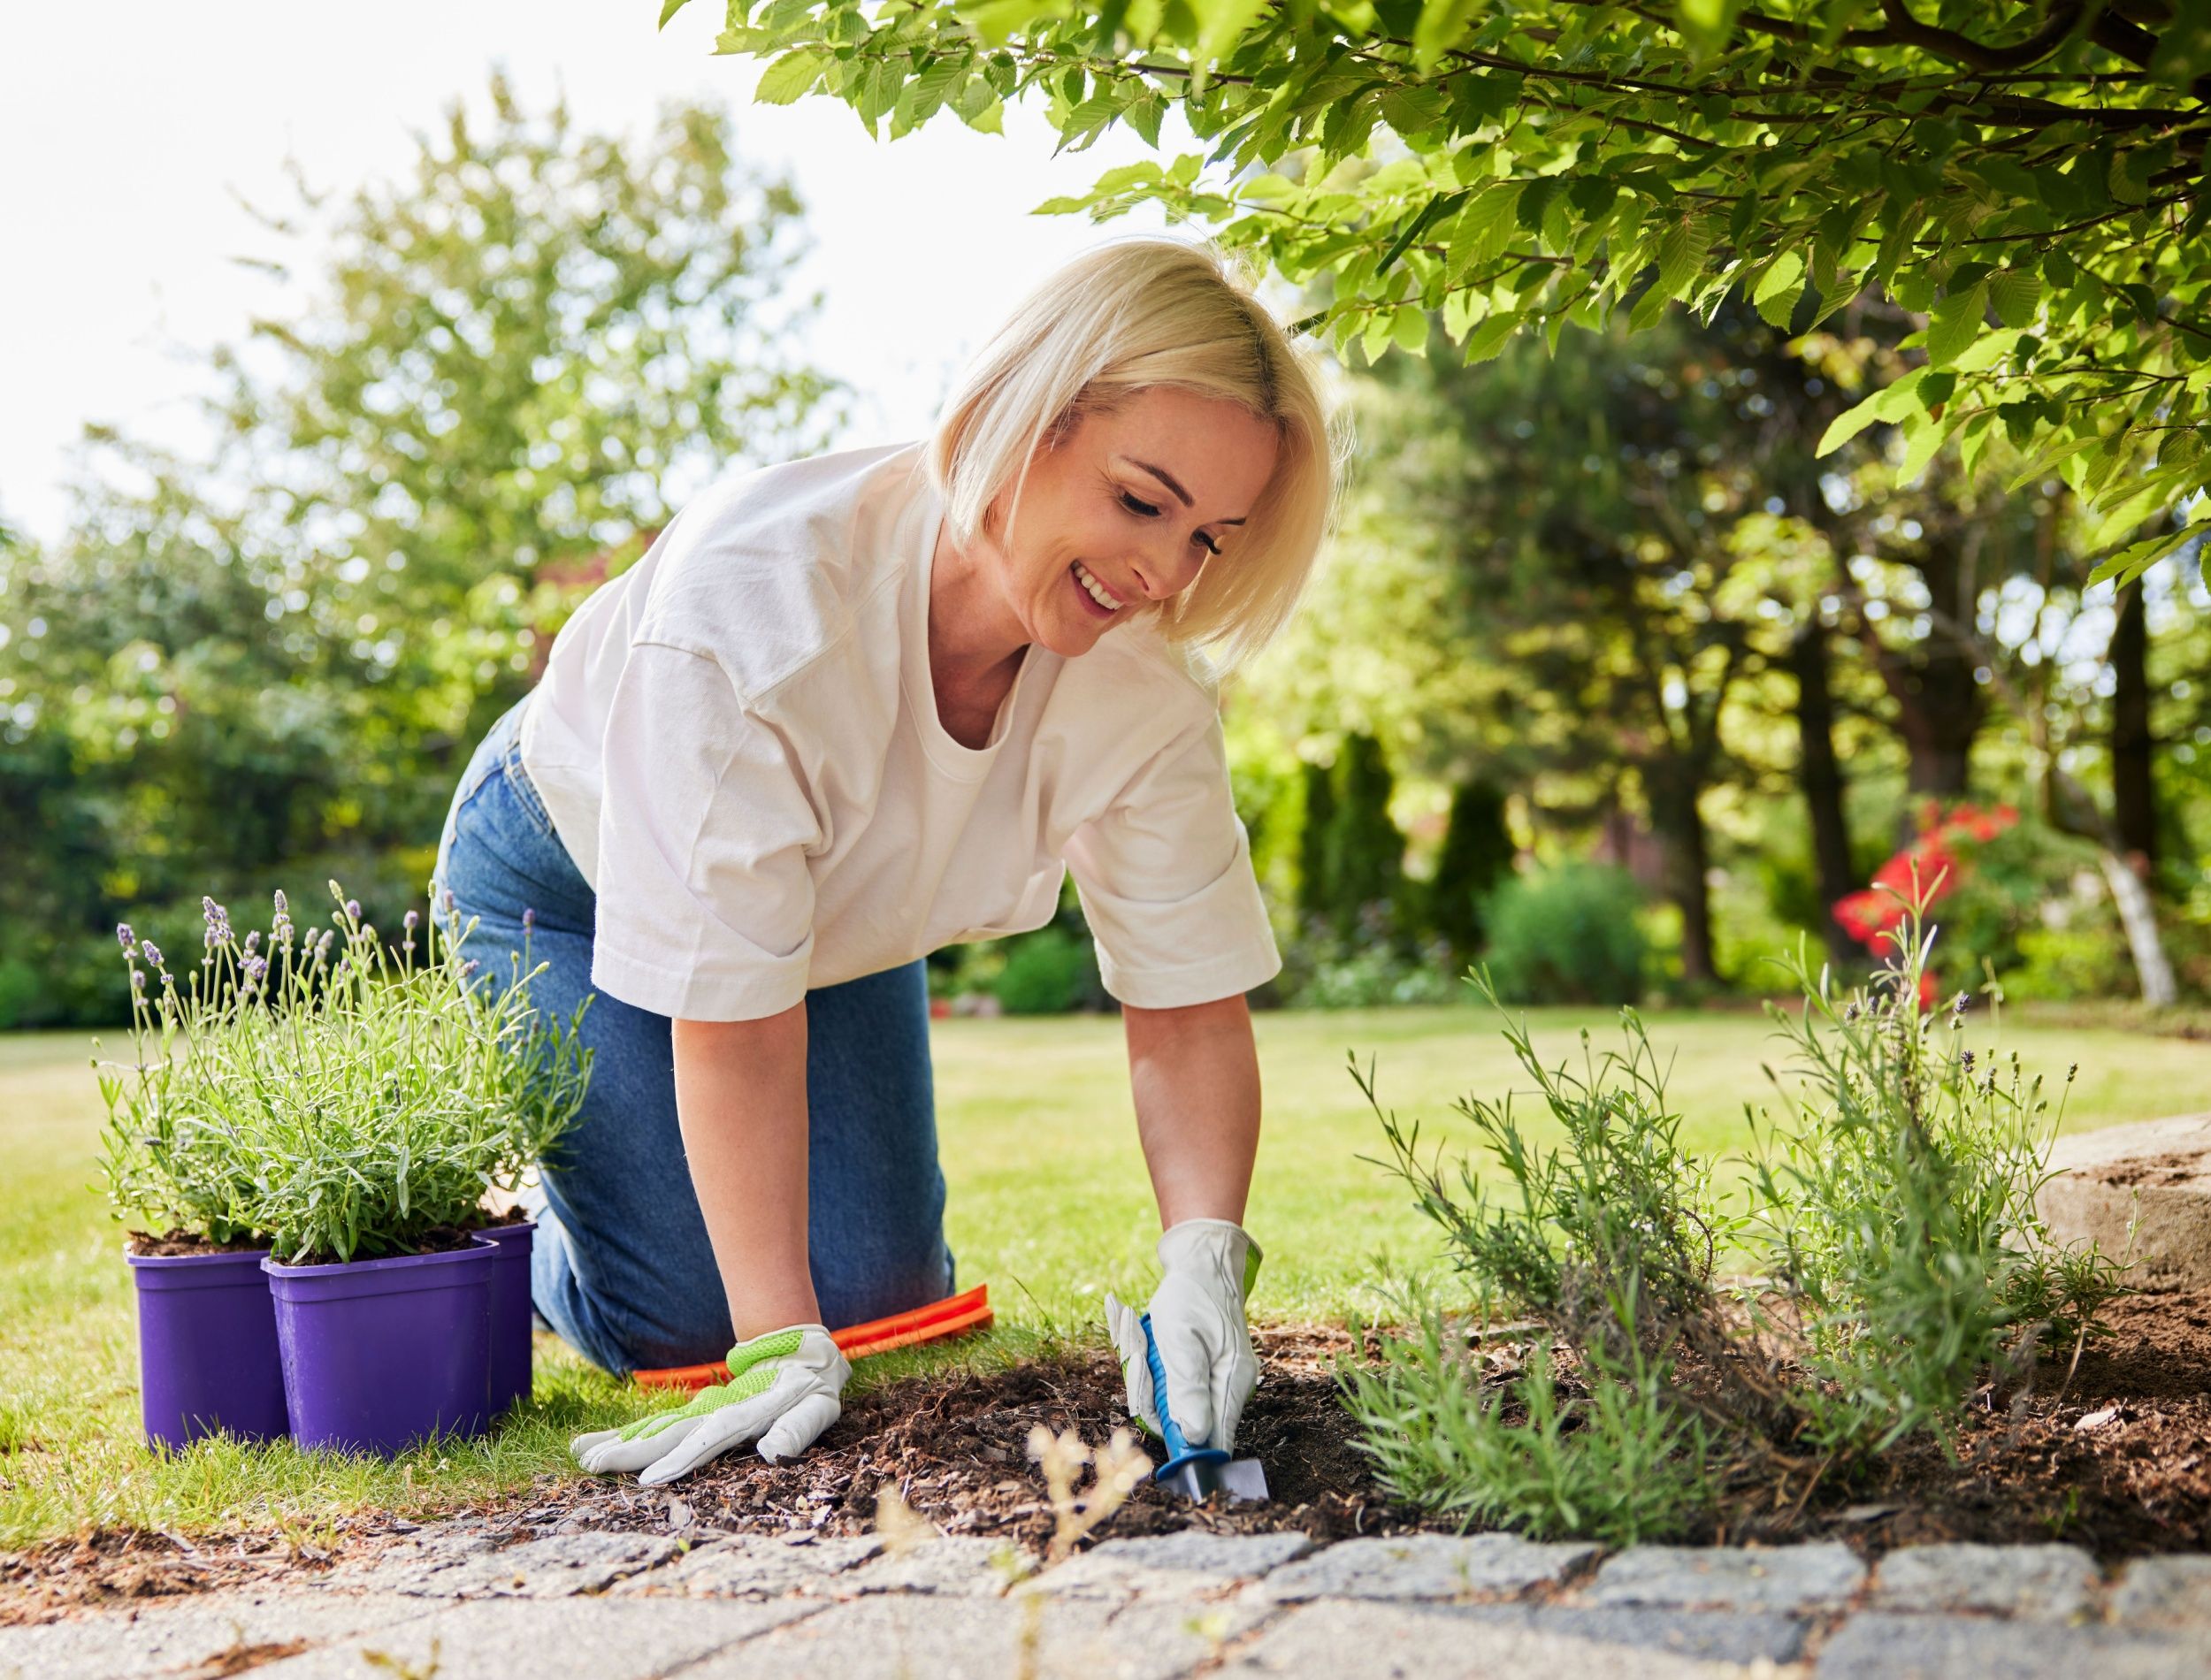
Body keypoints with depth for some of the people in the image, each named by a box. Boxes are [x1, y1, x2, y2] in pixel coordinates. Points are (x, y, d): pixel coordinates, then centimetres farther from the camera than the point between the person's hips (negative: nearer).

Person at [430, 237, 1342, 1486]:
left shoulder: (1147, 681, -27)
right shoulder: (757, 589, -43)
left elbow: (1189, 1010, -22)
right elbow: (737, 1017, -37)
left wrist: (1205, 1265, -39)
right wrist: (783, 1345, -34)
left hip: (842, 905, 4)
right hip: (567, 881, -4)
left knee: (880, 1290, 1)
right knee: (683, 1315, -9)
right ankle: (523, 1239, 25)